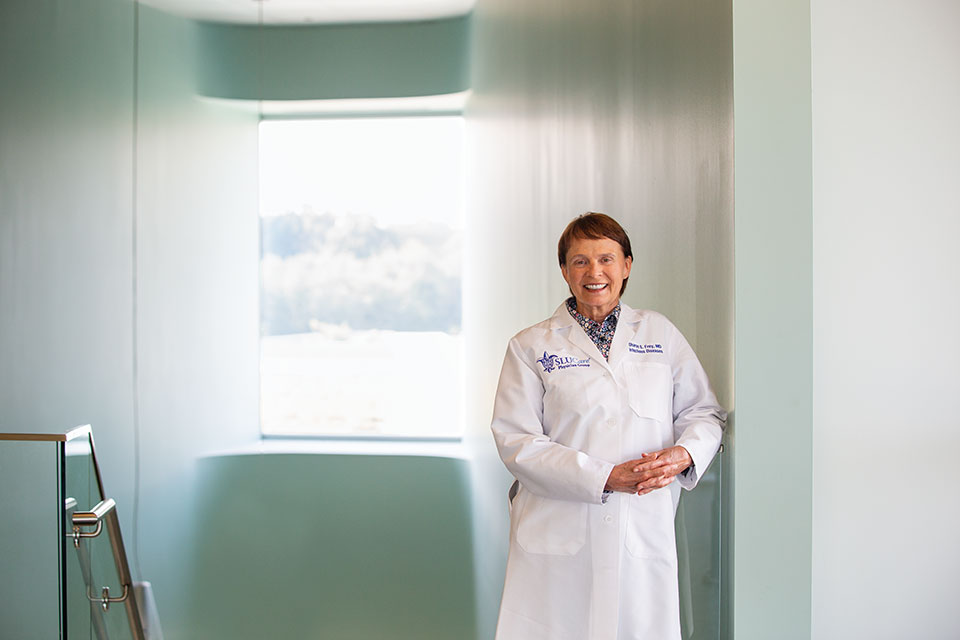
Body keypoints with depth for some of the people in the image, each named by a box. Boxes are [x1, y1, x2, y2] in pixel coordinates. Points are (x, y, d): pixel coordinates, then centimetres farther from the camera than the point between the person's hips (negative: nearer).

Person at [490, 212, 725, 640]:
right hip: (559, 537, -1)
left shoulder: (660, 333, 11)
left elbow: (703, 411, 13)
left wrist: (685, 453, -10)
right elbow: (515, 440, -5)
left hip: (645, 534, 2)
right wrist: (605, 478, -15)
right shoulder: (531, 346, 4)